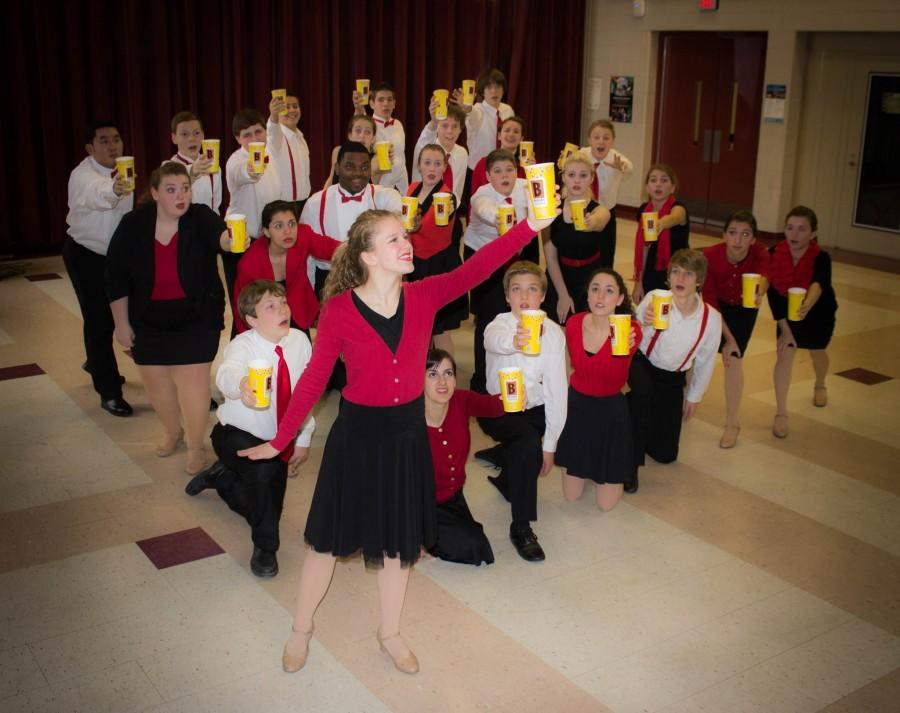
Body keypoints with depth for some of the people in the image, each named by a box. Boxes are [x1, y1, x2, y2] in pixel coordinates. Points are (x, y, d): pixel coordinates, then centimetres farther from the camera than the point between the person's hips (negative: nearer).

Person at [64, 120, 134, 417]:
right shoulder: (82, 175, -28)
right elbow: (97, 192, -53)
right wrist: (114, 189, -75)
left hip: (114, 254, 7)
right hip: (86, 255, -7)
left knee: (111, 313, 20)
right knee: (98, 320, -8)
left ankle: (96, 364, 47)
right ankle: (109, 393, 1)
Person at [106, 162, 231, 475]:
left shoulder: (199, 218, -16)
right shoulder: (133, 225, -12)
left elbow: (219, 234, -39)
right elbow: (116, 277, -5)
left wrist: (231, 238, -64)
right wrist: (121, 323, -3)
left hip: (196, 318, -2)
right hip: (149, 320, 3)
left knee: (193, 379, -4)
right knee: (155, 379, 13)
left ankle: (196, 446, 16)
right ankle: (173, 432, 40)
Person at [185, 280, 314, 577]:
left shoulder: (299, 341, -14)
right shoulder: (243, 345, -26)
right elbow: (227, 372, -49)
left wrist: (303, 439, 0)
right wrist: (241, 385, -73)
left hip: (279, 440, 5)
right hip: (237, 435, -5)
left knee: (268, 506, 15)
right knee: (263, 468, -37)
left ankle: (223, 476, 45)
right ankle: (265, 547, -14)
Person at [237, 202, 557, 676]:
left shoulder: (423, 297, -8)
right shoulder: (339, 310, -16)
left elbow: (476, 268, -22)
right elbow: (313, 379, -8)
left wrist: (531, 225, -34)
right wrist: (280, 441, -5)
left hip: (408, 433, 3)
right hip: (357, 434, -3)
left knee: (399, 543, 17)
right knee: (329, 540, 12)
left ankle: (390, 633, 39)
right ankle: (301, 628, 36)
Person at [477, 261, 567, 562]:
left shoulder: (554, 332, -9)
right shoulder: (499, 324, -18)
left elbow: (557, 389, -10)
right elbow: (495, 339, -46)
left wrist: (549, 444, -13)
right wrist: (514, 341, -71)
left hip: (534, 409, 6)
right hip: (498, 410, -6)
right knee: (529, 441, -30)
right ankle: (520, 528, -19)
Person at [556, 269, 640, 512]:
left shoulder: (630, 330, -21)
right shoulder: (573, 324, -11)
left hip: (611, 409, -2)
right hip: (577, 405, 2)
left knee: (606, 504, 6)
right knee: (571, 496, 12)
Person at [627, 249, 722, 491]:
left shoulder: (711, 318, -14)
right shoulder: (653, 299, -21)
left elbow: (705, 361, 1)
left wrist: (694, 397, 11)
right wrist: (643, 324, -44)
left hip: (673, 379, 3)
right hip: (642, 364, -3)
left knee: (665, 453, 5)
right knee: (643, 390, -41)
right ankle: (631, 464, -23)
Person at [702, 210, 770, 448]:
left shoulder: (759, 254, -31)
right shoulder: (710, 256, -31)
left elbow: (763, 276, -53)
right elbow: (709, 301, -27)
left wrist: (759, 292, -77)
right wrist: (728, 337, -29)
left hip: (743, 308, -1)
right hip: (717, 305, 1)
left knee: (733, 357, -12)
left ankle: (732, 424, 1)